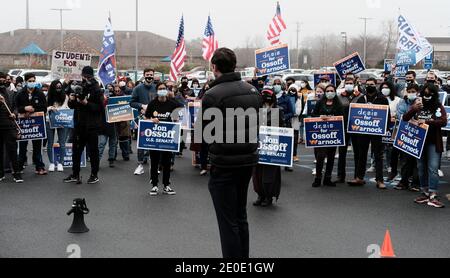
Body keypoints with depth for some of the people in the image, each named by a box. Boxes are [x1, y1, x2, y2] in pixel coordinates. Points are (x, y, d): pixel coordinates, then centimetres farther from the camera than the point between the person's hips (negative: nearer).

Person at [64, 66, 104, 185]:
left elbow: (100, 108, -15)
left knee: (92, 150, 3)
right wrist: (71, 100, -6)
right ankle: (75, 175, 18)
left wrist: (87, 103, -22)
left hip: (91, 125, -5)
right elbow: (71, 106, 15)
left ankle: (94, 175, 13)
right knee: (76, 149, 10)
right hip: (79, 124, 6)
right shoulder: (78, 87, 10)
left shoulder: (96, 90, -6)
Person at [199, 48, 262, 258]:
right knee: (240, 216, 19)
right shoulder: (253, 91, 4)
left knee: (228, 221, 2)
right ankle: (243, 256, 27)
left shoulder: (212, 95, -17)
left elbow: (204, 132, -9)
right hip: (249, 159, 7)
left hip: (224, 164, -7)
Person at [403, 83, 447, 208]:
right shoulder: (418, 105, 5)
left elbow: (443, 122, -15)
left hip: (433, 143, -3)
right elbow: (405, 119, 0)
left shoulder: (438, 107, -2)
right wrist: (413, 109, -18)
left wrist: (426, 121, -25)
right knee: (422, 168, 9)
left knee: (433, 168, -9)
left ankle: (433, 196, -10)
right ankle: (425, 193, 19)